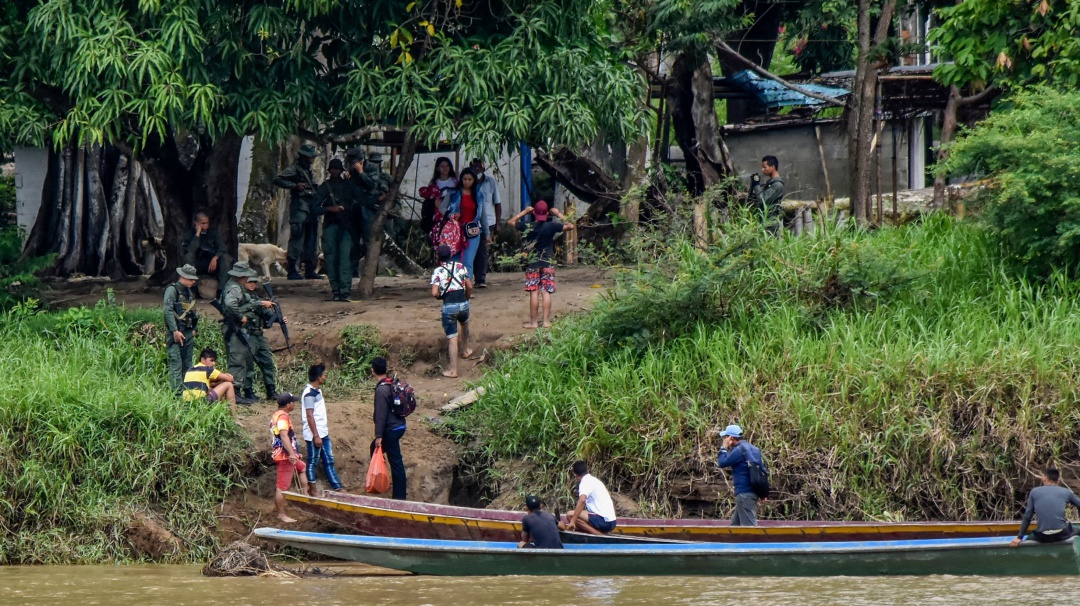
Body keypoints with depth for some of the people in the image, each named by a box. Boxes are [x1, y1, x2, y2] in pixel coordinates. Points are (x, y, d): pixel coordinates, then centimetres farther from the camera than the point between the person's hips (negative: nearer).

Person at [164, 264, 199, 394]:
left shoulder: (188, 291, 18)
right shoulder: (172, 290, -8)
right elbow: (168, 310, -16)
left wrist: (195, 329, 14)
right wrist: (175, 331, -20)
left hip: (188, 333, 9)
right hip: (176, 333, -9)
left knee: (187, 363, 10)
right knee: (176, 363, -10)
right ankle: (177, 392, -12)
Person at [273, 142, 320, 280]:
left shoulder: (310, 171, 22)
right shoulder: (294, 169, -3)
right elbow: (277, 180, -14)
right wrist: (294, 186, -22)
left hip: (311, 210, 8)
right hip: (299, 207, -8)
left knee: (311, 242, 10)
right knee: (297, 239, -11)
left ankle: (310, 271, 16)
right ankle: (293, 271, -11)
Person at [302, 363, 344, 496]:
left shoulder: (317, 390, 11)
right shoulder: (309, 393, -18)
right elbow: (309, 416, -21)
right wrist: (316, 436, -21)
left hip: (323, 433, 10)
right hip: (314, 435, -10)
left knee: (328, 460, 11)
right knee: (313, 462, 0)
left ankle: (337, 488, 14)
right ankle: (312, 491, 8)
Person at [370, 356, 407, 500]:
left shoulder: (381, 389, -20)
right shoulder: (392, 384, 7)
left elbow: (381, 414, -22)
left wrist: (379, 436, -19)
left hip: (391, 429, -9)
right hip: (399, 425, 9)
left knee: (395, 461, -4)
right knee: (375, 447, 25)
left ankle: (399, 496, 0)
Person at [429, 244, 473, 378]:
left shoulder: (437, 272, -6)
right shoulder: (460, 267, 4)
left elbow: (434, 293, -14)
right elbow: (469, 287, 4)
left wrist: (440, 296, 8)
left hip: (449, 306, -4)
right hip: (463, 303, 4)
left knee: (452, 338, 0)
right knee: (464, 324, 36)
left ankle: (453, 370, 3)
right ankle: (465, 350, 53)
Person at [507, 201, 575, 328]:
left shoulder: (527, 226, -5)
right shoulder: (552, 226, -8)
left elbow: (511, 221, 12)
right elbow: (570, 226, 0)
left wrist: (525, 211, 16)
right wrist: (559, 214, 7)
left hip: (532, 264, 0)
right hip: (548, 263, 0)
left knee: (534, 293, 1)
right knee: (546, 292, 1)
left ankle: (533, 322, 3)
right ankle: (546, 321, 0)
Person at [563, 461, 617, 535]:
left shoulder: (585, 482, -7)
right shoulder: (595, 480, 21)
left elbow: (582, 500, -26)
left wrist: (572, 521, -28)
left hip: (603, 520, -9)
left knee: (570, 515, -14)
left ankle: (600, 535, -16)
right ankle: (604, 534, 3)